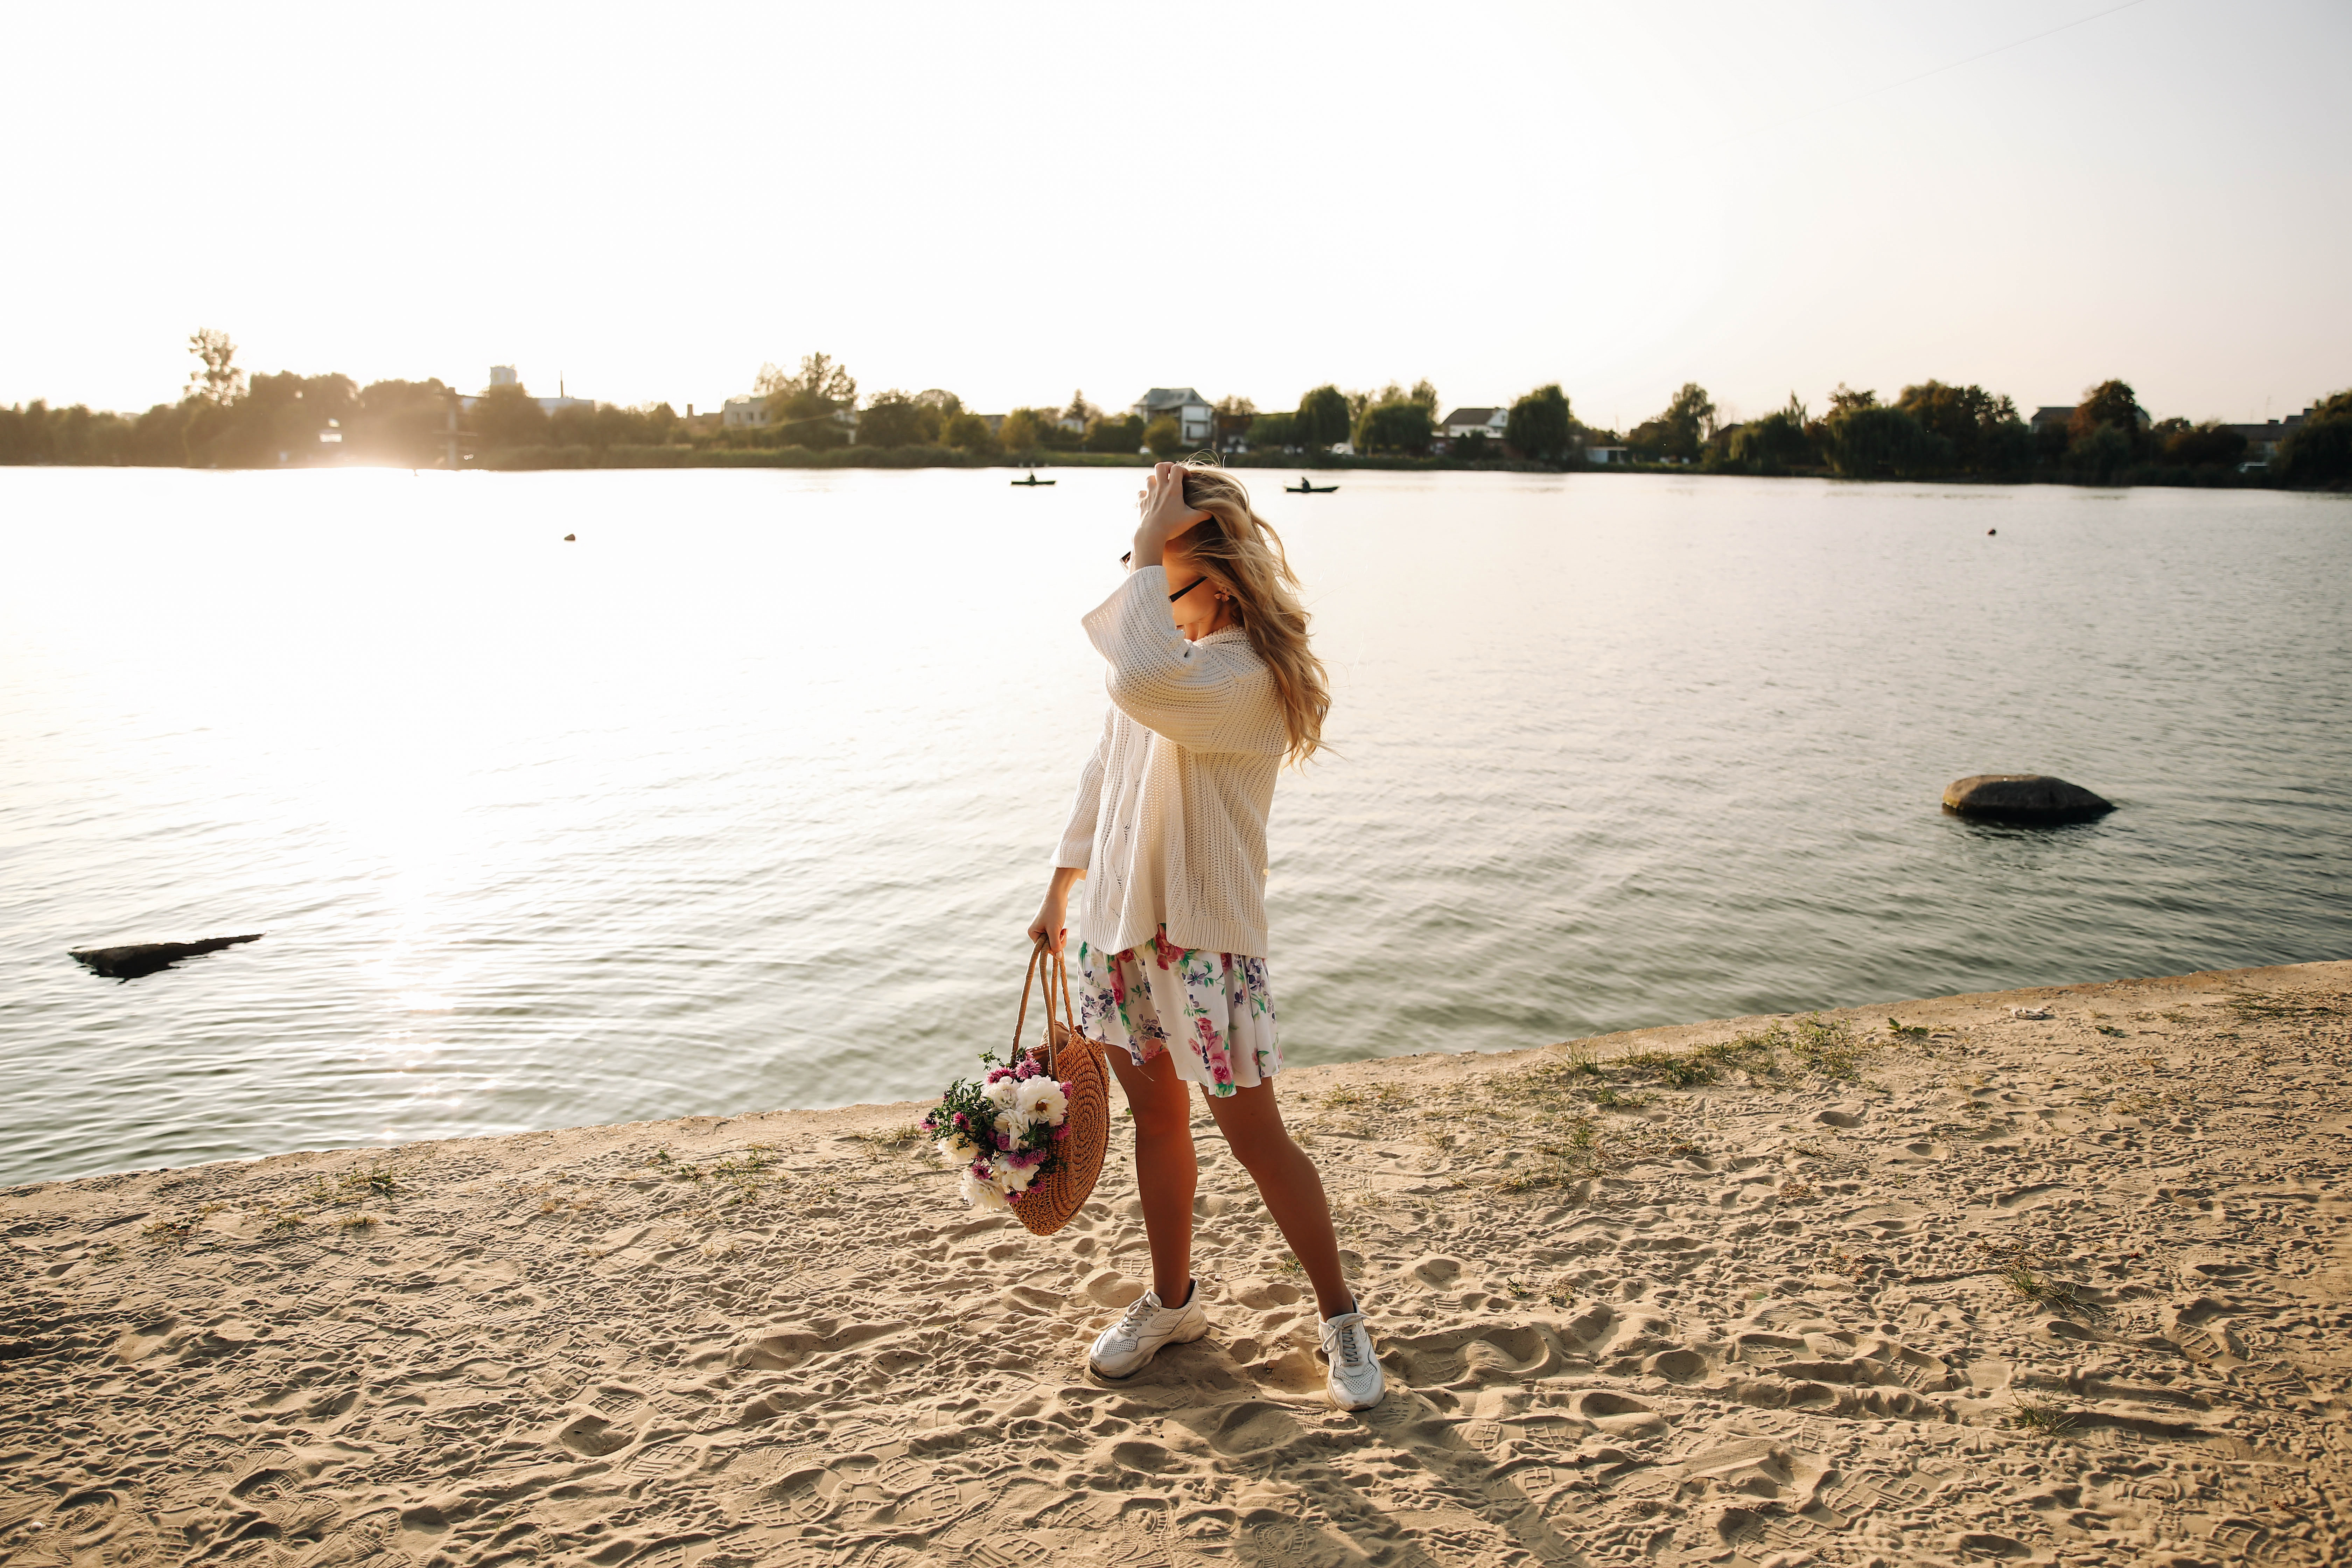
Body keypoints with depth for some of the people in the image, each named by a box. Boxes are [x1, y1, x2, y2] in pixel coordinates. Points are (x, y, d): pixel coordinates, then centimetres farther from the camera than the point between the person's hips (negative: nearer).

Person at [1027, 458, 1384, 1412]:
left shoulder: (1248, 673, -20)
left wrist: (1147, 558, -30)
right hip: (1119, 924, 7)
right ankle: (1172, 1301, 36)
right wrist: (1062, 887, 20)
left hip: (1205, 935, -7)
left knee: (1255, 1138, 2)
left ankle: (1340, 1315, 22)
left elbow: (1145, 687, -40)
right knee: (1156, 1120, 18)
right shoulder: (1161, 646, 5)